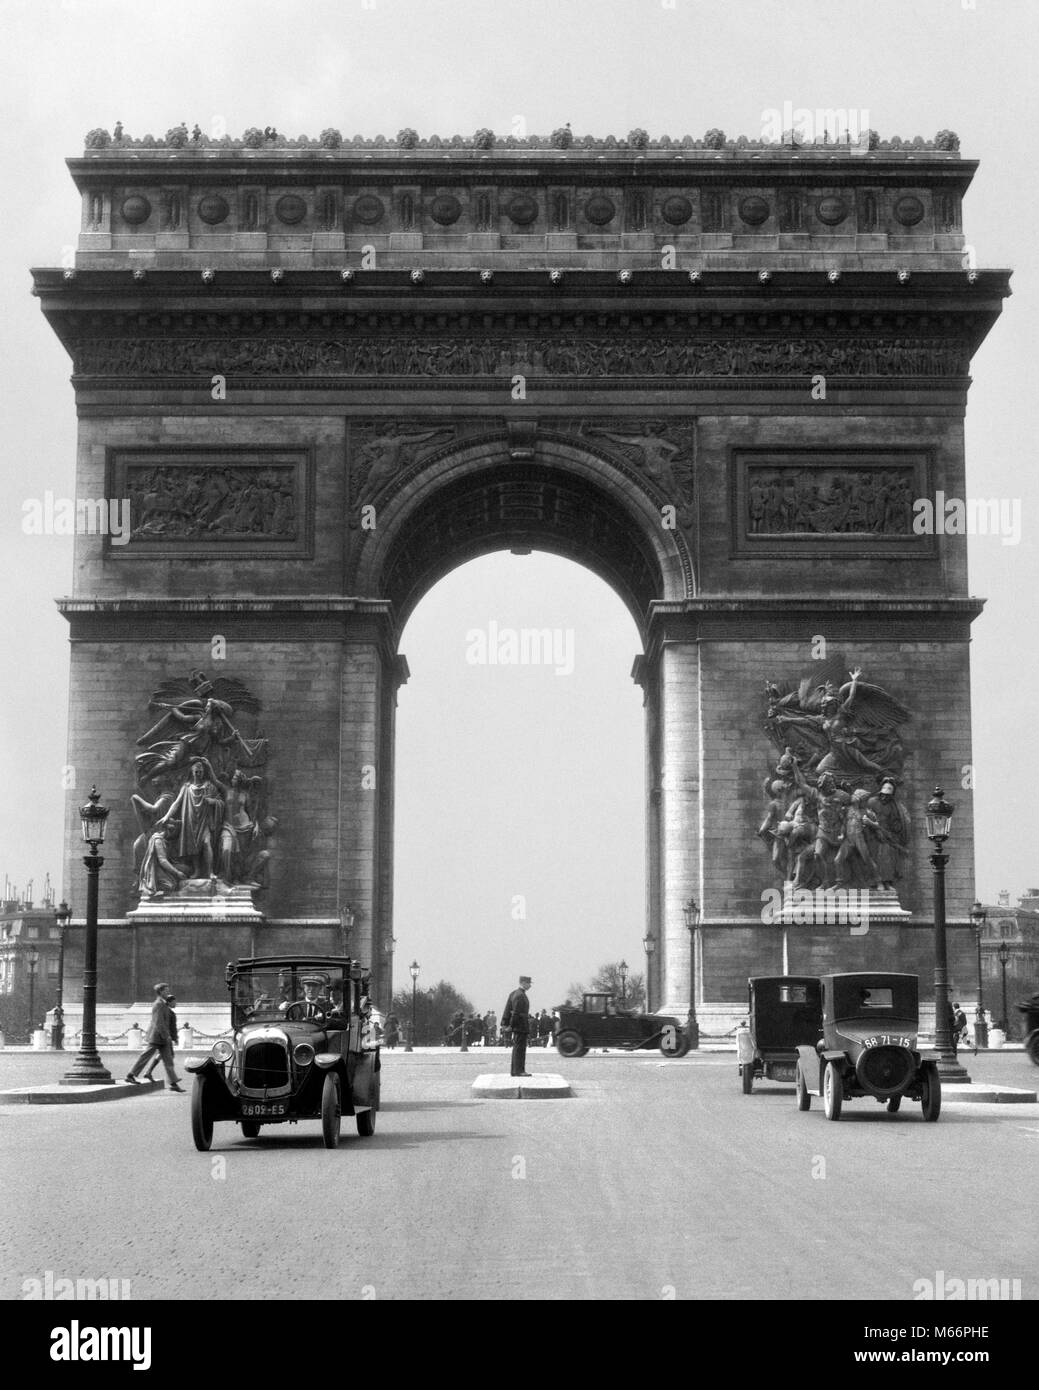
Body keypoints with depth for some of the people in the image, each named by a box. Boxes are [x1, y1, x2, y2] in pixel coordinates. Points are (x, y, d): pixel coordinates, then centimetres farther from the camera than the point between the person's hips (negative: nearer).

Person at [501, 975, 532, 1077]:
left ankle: (515, 1070, 18)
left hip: (517, 1026, 10)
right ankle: (518, 1070, -6)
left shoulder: (514, 993, 14)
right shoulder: (520, 996, -17)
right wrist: (511, 1025, -16)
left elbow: (508, 1009, 14)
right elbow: (516, 1012, -20)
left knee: (517, 1048, 14)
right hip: (521, 1026, -10)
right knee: (519, 1048, -7)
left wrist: (505, 1023, 13)